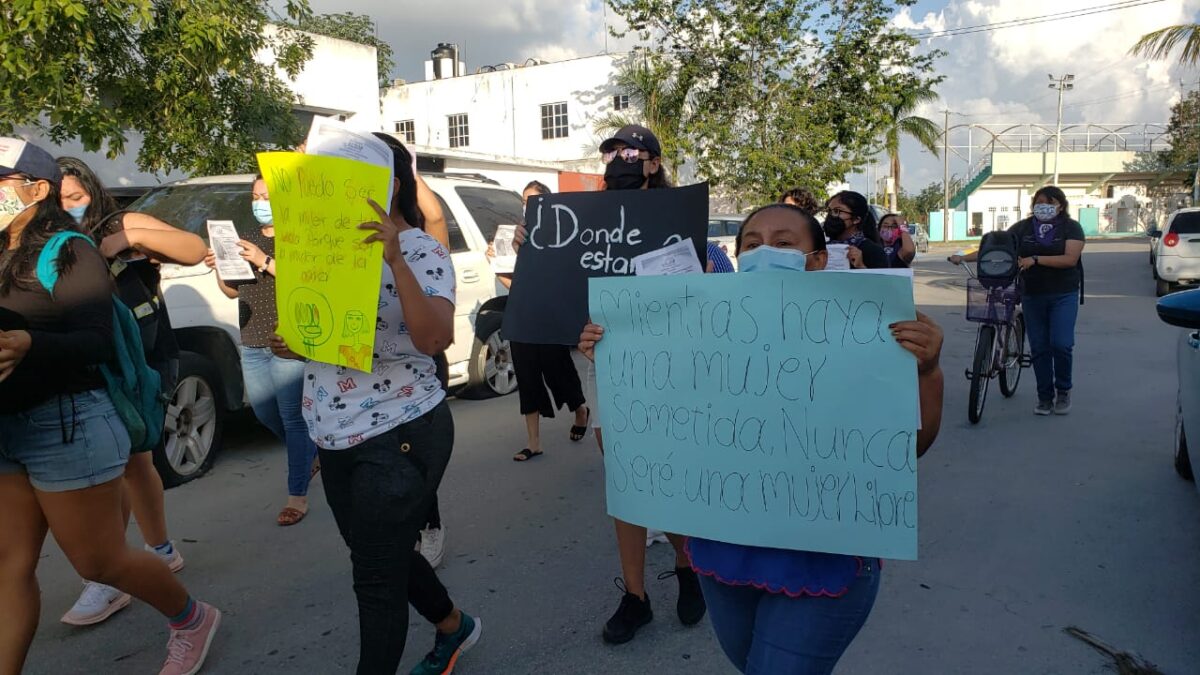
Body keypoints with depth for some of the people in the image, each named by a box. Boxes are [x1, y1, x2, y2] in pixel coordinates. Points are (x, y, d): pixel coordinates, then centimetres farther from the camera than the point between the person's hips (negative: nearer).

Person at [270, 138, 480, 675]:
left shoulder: (422, 252, -13)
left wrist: (394, 259, -34)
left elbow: (434, 338, -28)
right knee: (383, 556, 21)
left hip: (398, 435, -8)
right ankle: (453, 626, 45)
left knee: (375, 574, 0)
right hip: (336, 438, 9)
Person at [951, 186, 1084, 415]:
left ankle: (1063, 391, 13)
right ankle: (1044, 396, 15)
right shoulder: (1023, 228, 5)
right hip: (1032, 295, 2)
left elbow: (1070, 259, -15)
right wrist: (964, 258, -10)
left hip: (1064, 295, -2)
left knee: (1061, 344, -10)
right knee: (1038, 348, 4)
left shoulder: (1071, 227, -2)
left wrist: (1035, 259, -24)